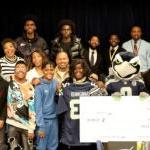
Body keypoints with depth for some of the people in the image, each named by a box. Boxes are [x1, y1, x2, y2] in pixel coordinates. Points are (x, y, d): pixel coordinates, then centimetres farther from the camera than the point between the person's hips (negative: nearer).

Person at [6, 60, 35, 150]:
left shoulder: (30, 88, 1)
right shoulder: (10, 84, 4)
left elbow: (32, 108, -3)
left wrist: (32, 128, -7)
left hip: (27, 124, 0)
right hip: (13, 124, 0)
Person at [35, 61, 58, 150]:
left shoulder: (56, 83, 3)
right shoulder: (39, 86, -11)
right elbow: (38, 106, -12)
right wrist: (41, 126, -14)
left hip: (54, 119, 4)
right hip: (44, 119, -4)